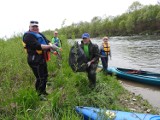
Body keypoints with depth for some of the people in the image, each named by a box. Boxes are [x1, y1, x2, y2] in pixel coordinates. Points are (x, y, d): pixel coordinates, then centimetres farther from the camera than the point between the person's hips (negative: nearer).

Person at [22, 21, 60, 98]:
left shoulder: (40, 34, 17)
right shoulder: (28, 36, -12)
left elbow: (47, 42, 5)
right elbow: (38, 46, -24)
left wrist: (51, 46, -16)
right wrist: (50, 46, -23)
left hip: (42, 59, 9)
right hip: (35, 60, -9)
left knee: (45, 76, 19)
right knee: (40, 79, -5)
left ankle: (43, 92, 36)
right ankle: (39, 95, 10)